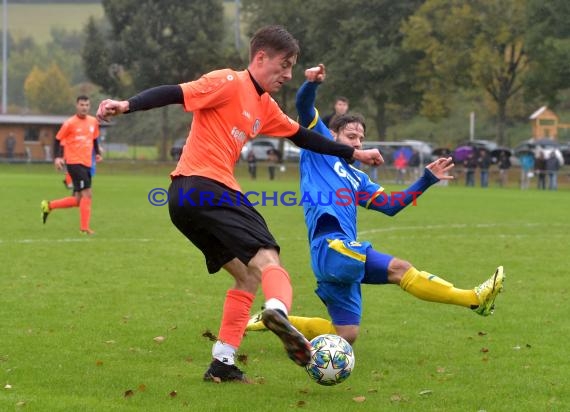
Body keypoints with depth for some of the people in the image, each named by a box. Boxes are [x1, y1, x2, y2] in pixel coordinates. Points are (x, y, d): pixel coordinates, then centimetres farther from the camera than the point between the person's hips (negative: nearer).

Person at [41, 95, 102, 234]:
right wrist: (57, 158, -12)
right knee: (87, 194, -16)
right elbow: (58, 140, -1)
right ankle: (84, 228, -9)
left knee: (78, 200, 9)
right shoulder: (70, 123, -7)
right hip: (74, 163, -7)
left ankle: (48, 206, 26)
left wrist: (97, 153, 9)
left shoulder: (93, 122, 10)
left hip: (87, 164, 7)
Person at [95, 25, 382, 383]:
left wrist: (353, 153, 39)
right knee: (267, 260, -21)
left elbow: (302, 136, 36)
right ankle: (278, 311, -51)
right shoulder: (228, 84, -3)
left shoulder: (264, 107, 25)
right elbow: (174, 93, -14)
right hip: (206, 187, -10)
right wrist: (127, 106, -29)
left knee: (248, 277, 14)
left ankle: (223, 363, 9)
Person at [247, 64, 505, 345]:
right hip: (331, 245, -9)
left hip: (344, 254, 9)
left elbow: (390, 206, 24)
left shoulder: (357, 178, 29)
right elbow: (304, 107, 1)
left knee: (345, 336, 8)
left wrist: (427, 179, 20)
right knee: (399, 268, -22)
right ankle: (473, 299, -28)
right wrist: (312, 83, -19)